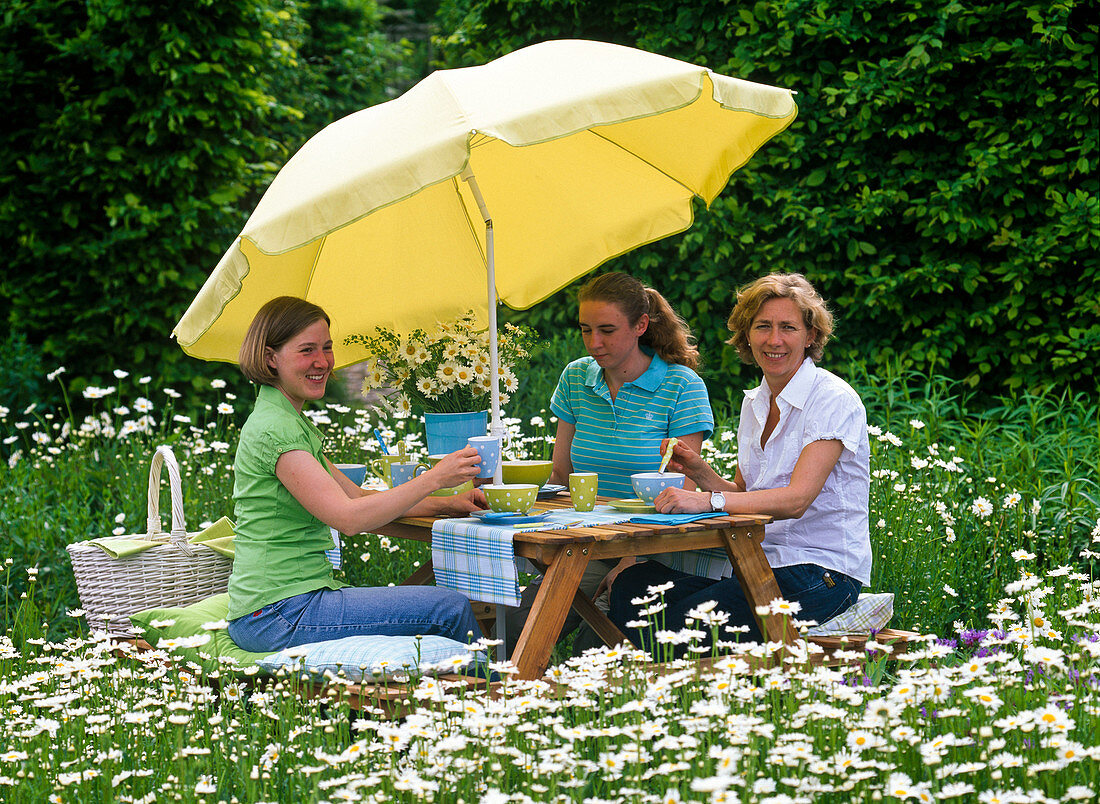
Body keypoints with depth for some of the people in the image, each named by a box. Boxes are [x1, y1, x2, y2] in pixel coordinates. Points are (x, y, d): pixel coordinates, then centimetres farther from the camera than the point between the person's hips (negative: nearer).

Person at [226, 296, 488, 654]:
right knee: (451, 609, -11)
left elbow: (356, 496, 19)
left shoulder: (296, 423, 17)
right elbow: (348, 517, -23)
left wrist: (449, 504, 9)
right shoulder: (274, 429, -16)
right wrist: (434, 478, -21)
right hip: (278, 615, -10)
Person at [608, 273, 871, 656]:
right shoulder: (754, 403, 14)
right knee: (632, 584, -17)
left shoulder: (834, 401, -10)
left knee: (686, 622, -29)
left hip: (822, 575, -7)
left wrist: (708, 501, -34)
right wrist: (700, 472, -2)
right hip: (761, 565, 7)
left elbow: (796, 500, -23)